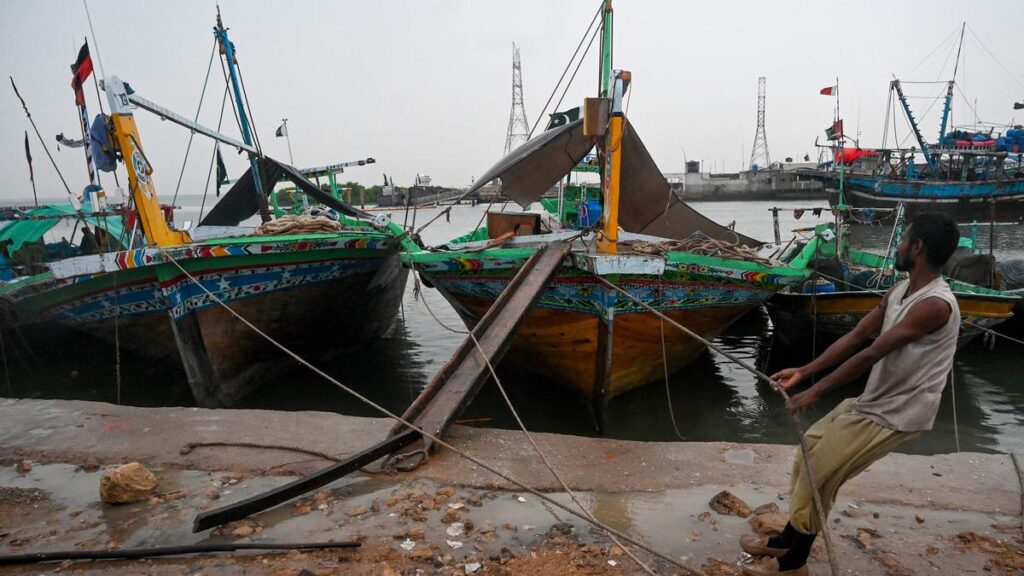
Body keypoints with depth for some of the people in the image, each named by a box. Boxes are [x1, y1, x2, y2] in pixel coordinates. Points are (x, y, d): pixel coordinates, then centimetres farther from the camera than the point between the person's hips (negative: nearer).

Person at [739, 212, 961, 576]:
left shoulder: (934, 304, -26)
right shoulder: (898, 292, 4)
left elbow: (870, 355, -27)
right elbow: (855, 337, 6)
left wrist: (815, 392, -22)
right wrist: (804, 372, 1)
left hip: (895, 416, -9)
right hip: (872, 402, 9)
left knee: (817, 475, -5)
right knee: (808, 451, 15)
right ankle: (788, 540, 31)